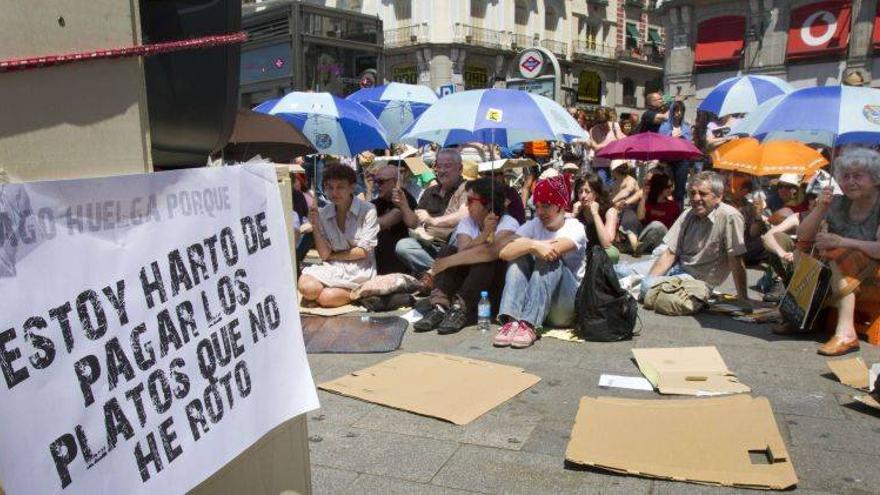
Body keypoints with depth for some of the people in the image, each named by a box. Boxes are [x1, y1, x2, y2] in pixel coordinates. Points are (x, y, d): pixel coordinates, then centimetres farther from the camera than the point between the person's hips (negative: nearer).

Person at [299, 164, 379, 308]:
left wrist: (333, 256, -2)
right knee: (306, 286, -25)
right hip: (333, 268, 4)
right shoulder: (323, 213, 2)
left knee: (326, 298, -24)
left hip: (360, 269, -3)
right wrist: (315, 227, -14)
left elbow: (363, 251, -9)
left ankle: (358, 293, 4)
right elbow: (324, 255, -1)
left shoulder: (367, 211, -10)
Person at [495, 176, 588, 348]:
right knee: (519, 257, -18)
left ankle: (528, 325, -39)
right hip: (536, 301, 3)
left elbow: (554, 249, -26)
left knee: (548, 258, -26)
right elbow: (504, 253, -14)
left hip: (566, 307, -3)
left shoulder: (574, 227, -4)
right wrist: (533, 246, -31)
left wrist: (527, 244, -12)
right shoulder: (533, 226, 4)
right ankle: (511, 320, -35)